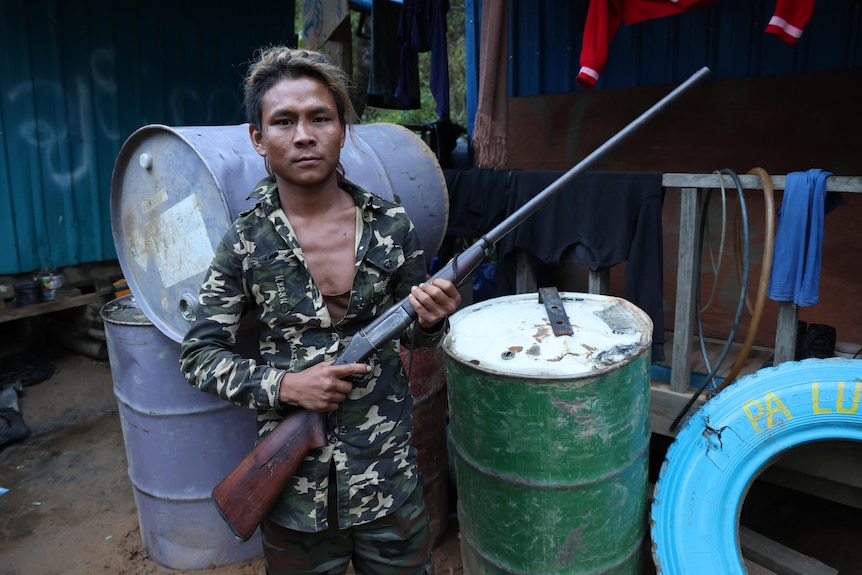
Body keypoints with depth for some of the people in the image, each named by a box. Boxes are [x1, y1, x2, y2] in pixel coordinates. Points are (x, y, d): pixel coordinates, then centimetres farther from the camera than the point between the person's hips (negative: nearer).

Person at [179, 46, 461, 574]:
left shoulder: (392, 227, -6)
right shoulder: (245, 242, -8)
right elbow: (199, 356, -3)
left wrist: (431, 320, -16)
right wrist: (285, 386, -17)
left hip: (389, 472, 1)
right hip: (295, 485, 0)